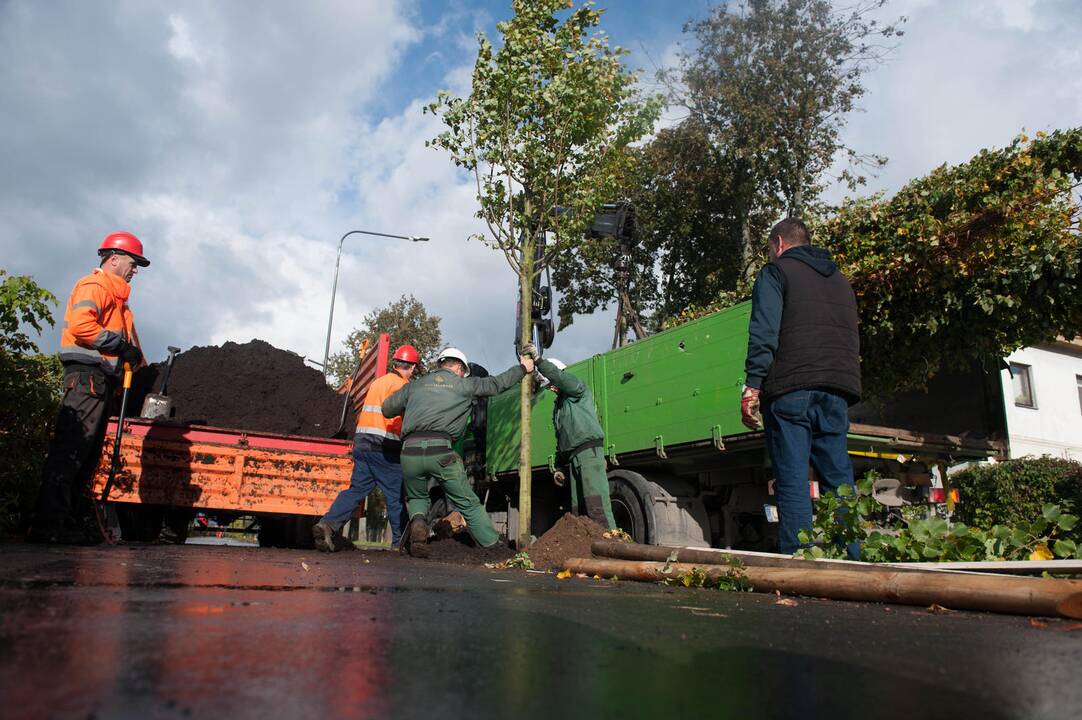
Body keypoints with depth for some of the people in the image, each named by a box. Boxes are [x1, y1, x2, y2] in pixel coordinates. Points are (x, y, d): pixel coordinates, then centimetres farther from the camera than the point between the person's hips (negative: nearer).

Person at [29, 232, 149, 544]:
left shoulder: (113, 294, 29)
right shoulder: (94, 285, -2)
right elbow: (81, 325, -18)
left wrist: (135, 360, 6)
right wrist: (122, 345, -14)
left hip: (102, 380, 10)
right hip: (88, 374, -10)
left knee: (87, 454, 8)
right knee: (71, 448, -15)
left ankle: (68, 522, 10)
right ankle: (49, 523, -17)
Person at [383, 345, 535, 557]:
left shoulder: (415, 385, 19)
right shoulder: (464, 385, 14)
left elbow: (387, 409, 23)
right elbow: (497, 383, 24)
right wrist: (523, 368, 40)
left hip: (410, 452, 3)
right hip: (441, 452, -2)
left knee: (416, 497, 27)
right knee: (469, 504, 11)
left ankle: (417, 520, -5)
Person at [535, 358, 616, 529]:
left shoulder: (580, 390, 6)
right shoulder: (558, 404, 27)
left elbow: (562, 378, -18)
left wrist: (539, 361, -23)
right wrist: (559, 467, 23)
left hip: (589, 449, -8)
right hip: (573, 457, 8)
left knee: (596, 502, -20)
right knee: (577, 508, -1)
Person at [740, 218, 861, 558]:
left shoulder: (776, 272, 6)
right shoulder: (841, 281, 27)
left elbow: (764, 334, -8)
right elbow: (853, 340, 24)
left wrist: (752, 387, -11)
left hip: (790, 389, -6)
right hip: (837, 391, 6)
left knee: (792, 480, -7)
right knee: (839, 477, 7)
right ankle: (851, 561, 6)